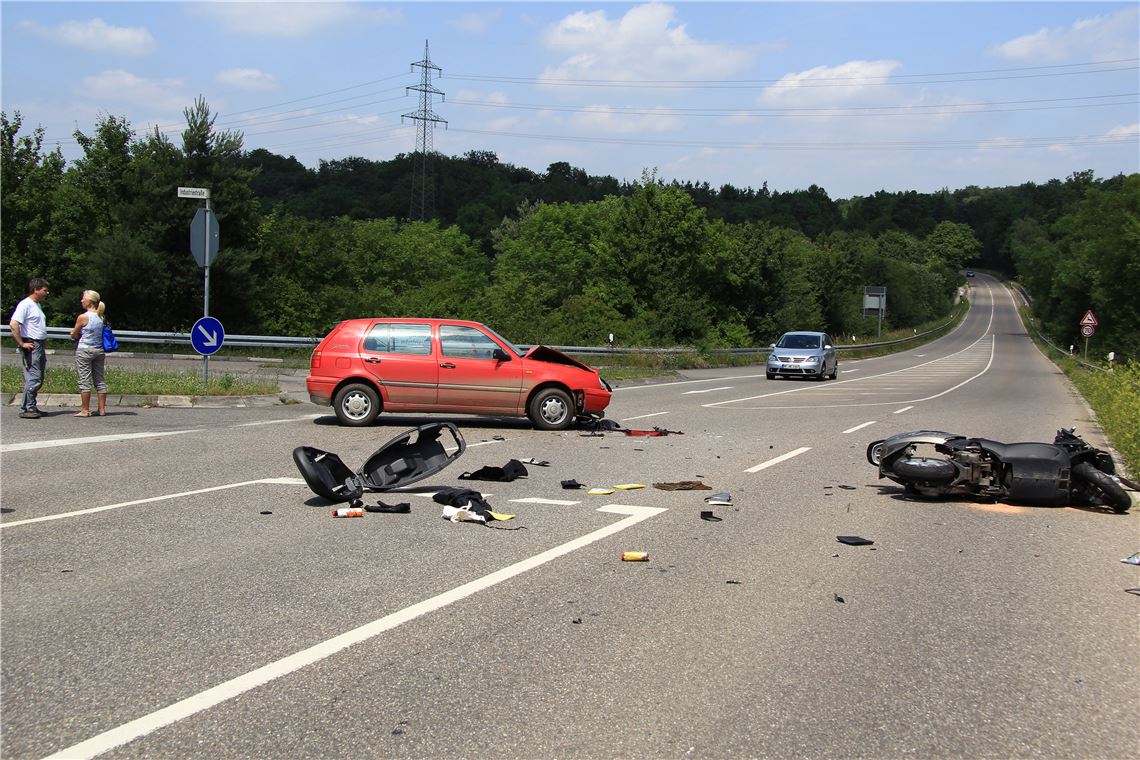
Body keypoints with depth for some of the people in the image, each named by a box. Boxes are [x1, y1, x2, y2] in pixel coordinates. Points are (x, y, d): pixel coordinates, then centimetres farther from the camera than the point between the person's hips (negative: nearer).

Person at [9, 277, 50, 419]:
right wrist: (21, 343, -20)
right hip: (31, 346, -10)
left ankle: (31, 407, 18)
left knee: (38, 380, 11)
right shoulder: (25, 304, -11)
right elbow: (13, 324, -21)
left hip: (39, 346, 10)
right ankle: (26, 409, -7)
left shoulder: (37, 305, 19)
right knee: (33, 379, -11)